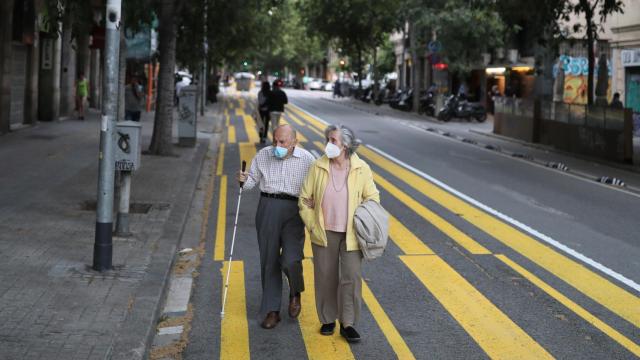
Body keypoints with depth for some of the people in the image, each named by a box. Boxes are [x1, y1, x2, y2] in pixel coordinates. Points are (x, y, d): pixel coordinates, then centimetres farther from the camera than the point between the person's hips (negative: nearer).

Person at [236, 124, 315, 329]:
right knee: (269, 260, 6)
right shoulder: (263, 155, 6)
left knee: (290, 261, -15)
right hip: (267, 207, 3)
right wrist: (244, 179, -9)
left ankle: (295, 293, 19)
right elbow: (253, 180, 13)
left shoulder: (306, 159, -1)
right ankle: (272, 311, 17)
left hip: (293, 210, -3)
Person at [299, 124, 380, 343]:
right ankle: (328, 320, 26)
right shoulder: (318, 167, -5)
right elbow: (305, 199, 2)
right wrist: (312, 225, -1)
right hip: (324, 233, 1)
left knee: (352, 277, -4)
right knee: (326, 277, 10)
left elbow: (372, 197, 4)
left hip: (351, 234, -1)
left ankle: (348, 324, 8)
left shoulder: (361, 169, -7)